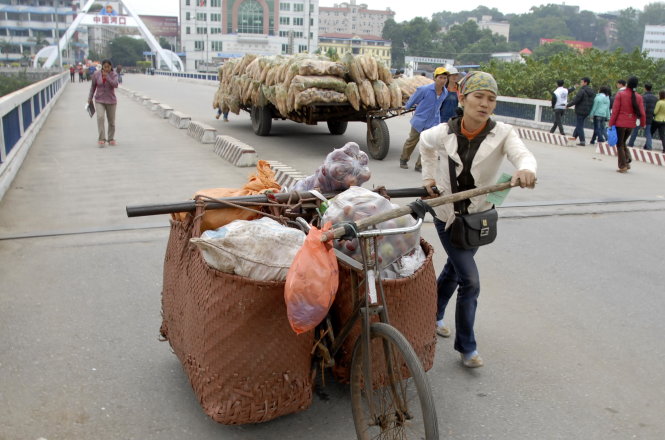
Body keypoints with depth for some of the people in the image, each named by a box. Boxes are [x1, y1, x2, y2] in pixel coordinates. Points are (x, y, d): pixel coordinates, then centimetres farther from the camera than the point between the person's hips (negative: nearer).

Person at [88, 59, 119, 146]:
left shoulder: (114, 75, -6)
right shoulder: (96, 74, -4)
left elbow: (115, 85, -23)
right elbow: (93, 87, 7)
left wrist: (107, 76, -28)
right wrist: (90, 98, 9)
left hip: (111, 101, 1)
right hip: (99, 101, 0)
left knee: (111, 121, 7)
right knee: (100, 117, -20)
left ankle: (111, 139, 24)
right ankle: (101, 139, -21)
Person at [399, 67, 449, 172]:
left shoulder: (445, 93, -4)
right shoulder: (424, 89, -20)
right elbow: (413, 99, -3)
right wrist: (407, 106, 13)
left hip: (432, 122, 3)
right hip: (420, 119, -3)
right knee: (412, 141, 13)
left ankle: (419, 165, 10)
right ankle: (403, 160, 35)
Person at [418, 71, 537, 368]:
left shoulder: (502, 134, -16)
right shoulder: (443, 133, -14)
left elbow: (522, 154, -37)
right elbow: (425, 143, 11)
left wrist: (526, 170, -59)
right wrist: (429, 176, 8)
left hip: (479, 216, 3)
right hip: (448, 216, -2)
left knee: (453, 271, 22)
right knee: (470, 281, -8)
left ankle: (434, 317, 47)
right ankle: (466, 347, 9)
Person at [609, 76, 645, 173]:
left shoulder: (620, 94, -8)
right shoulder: (638, 97, 1)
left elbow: (615, 110, -10)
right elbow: (642, 113, 2)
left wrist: (611, 123, -6)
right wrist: (643, 123, 16)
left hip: (620, 123, -4)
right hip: (631, 124, 4)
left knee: (619, 144, 6)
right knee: (623, 142, 23)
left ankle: (623, 166, 2)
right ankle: (627, 161, 10)